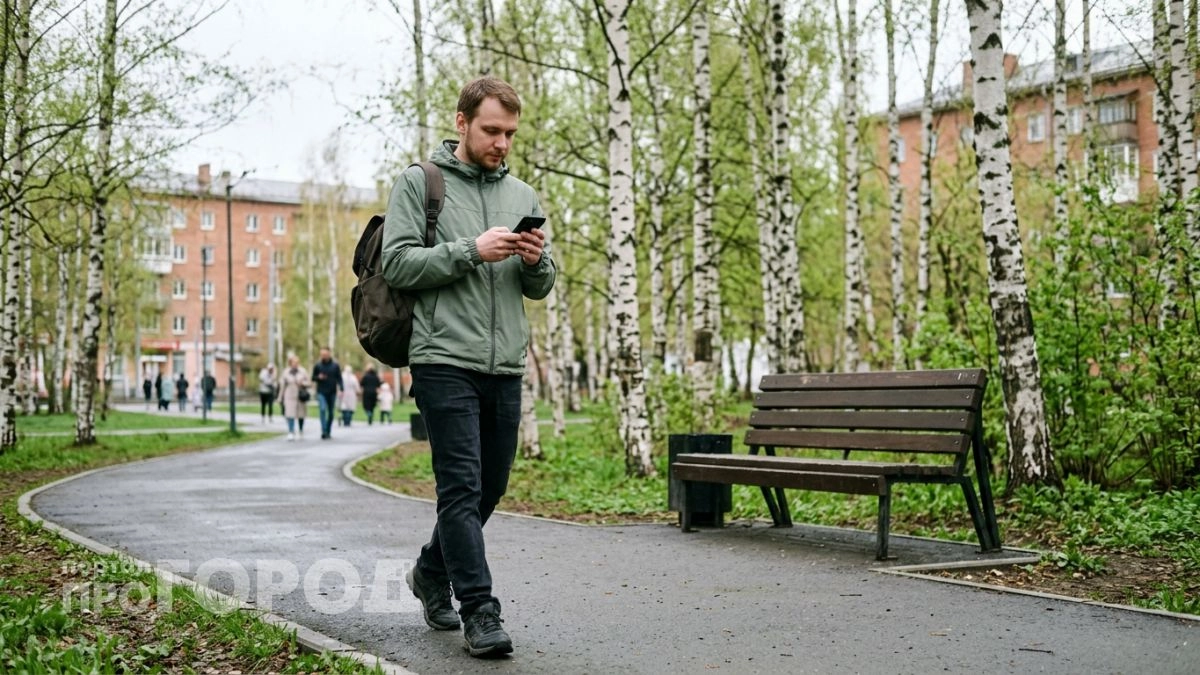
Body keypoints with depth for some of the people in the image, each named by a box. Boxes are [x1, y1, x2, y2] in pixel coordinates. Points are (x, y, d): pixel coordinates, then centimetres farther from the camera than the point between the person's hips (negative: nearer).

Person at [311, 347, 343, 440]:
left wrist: (341, 389, -10)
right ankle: (324, 432, -22)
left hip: (332, 393, 1)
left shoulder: (335, 365, 2)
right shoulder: (317, 365, 2)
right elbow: (313, 378, 9)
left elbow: (339, 378, 2)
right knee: (323, 410, -18)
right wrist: (318, 377, -13)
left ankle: (328, 432, 21)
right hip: (321, 392, -1)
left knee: (331, 413, 8)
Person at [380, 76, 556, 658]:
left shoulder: (522, 195, 16)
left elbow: (542, 288, 17)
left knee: (490, 487, 13)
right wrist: (471, 251, -16)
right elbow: (397, 263, -7)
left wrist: (536, 262, -6)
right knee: (462, 487, -9)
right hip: (445, 362, -5)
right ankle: (479, 611, -5)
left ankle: (432, 571, 35)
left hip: (505, 368, 6)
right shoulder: (418, 184, 3)